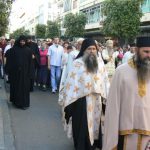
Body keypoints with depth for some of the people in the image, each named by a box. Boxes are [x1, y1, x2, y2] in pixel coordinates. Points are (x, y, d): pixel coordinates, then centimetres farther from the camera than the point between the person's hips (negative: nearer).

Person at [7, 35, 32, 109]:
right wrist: (10, 71, -7)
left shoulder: (28, 50, 1)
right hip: (15, 71, 0)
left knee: (24, 87, 2)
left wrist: (29, 72, -4)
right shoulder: (13, 49, -2)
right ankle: (15, 100, 23)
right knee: (15, 86, 9)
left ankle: (24, 103, 10)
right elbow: (10, 60, -2)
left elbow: (30, 62, 1)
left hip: (24, 71, 0)